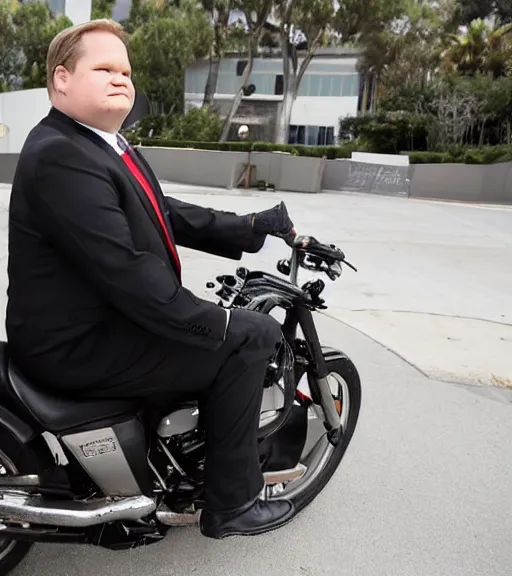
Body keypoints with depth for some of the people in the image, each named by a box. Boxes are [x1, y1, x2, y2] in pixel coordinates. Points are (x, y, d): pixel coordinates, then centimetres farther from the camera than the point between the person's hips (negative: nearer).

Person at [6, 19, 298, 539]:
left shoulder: (108, 145, 11)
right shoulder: (58, 155, -21)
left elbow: (167, 215, 8)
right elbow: (123, 268, -28)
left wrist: (253, 227, 1)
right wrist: (213, 322, -21)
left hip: (102, 319, 10)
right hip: (79, 345, -10)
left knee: (229, 325, 22)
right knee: (250, 335, -12)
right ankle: (231, 504, 3)